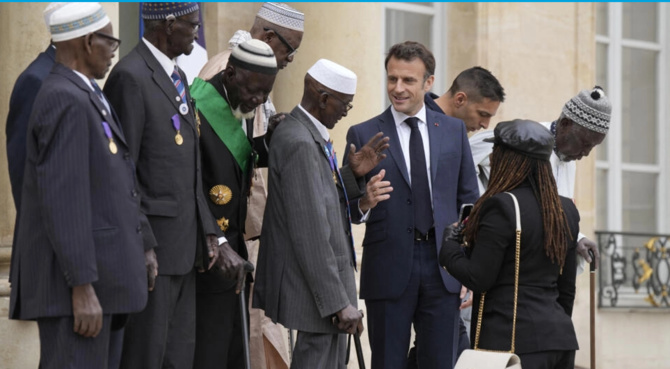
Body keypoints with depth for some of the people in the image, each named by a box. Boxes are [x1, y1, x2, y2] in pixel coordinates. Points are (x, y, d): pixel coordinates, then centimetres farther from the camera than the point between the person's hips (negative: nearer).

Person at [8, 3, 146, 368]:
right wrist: (82, 289, -24)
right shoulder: (65, 100, -16)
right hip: (72, 280, -11)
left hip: (91, 273, 11)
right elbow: (62, 201, -22)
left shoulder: (78, 97, 17)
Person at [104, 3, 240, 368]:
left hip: (183, 247, 9)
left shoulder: (177, 78, 16)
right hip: (149, 247, -9)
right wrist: (143, 246, -19)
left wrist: (211, 237, 9)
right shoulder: (130, 77, -13)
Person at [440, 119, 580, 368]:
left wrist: (448, 244, 4)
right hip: (560, 339, 8)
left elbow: (478, 279, -12)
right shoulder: (565, 210, 12)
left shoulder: (502, 206, -12)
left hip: (515, 341, -8)